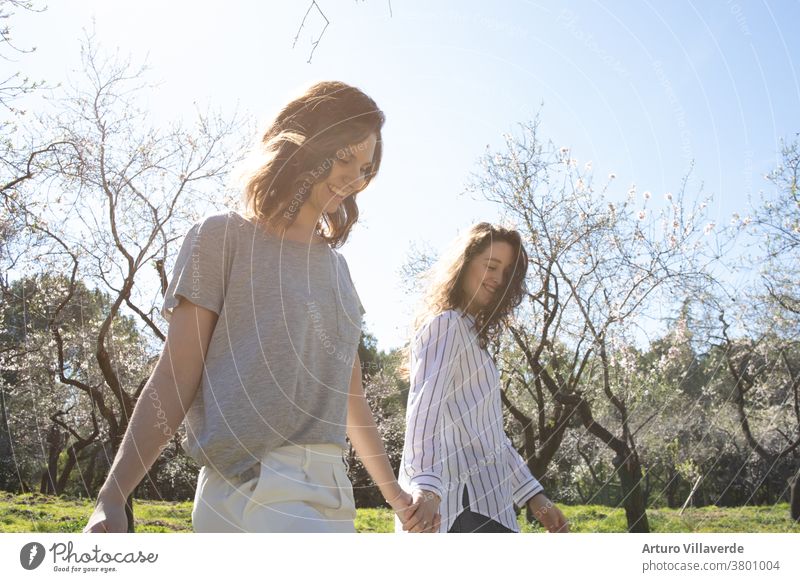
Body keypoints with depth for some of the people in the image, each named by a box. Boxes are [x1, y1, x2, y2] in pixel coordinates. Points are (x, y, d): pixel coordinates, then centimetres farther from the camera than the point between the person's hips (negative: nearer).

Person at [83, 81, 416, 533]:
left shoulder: (335, 264, 18)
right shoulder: (225, 237, 0)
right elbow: (175, 379, -4)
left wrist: (394, 493, 28)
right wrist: (112, 497, -11)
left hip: (330, 491, 7)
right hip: (252, 483, -7)